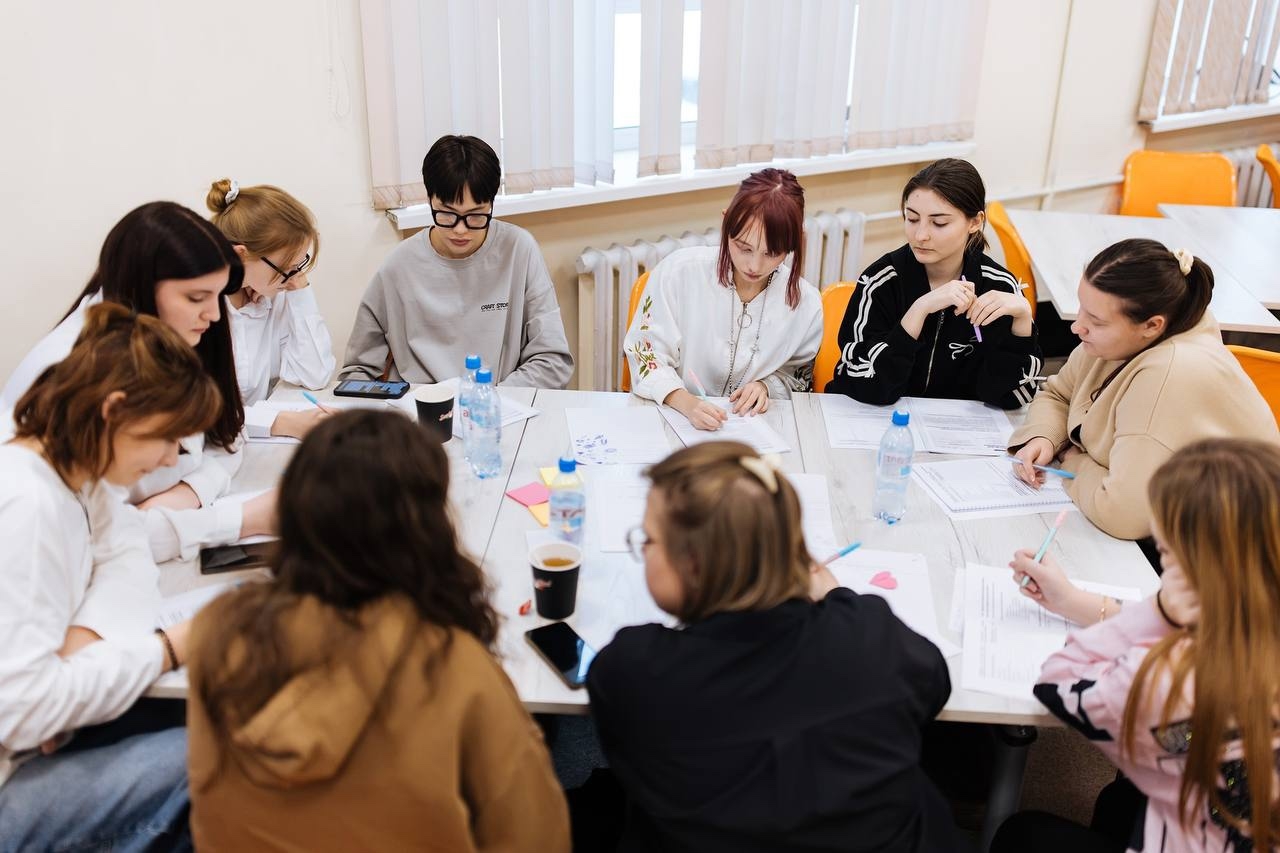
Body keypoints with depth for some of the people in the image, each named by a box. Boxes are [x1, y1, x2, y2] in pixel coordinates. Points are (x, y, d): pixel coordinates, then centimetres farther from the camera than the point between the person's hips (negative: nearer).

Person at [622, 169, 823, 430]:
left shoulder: (806, 303, -6)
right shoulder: (679, 271, -12)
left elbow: (797, 378, 10)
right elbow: (646, 353, -7)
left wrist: (765, 387, -11)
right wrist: (685, 402, -24)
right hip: (670, 419, -2)